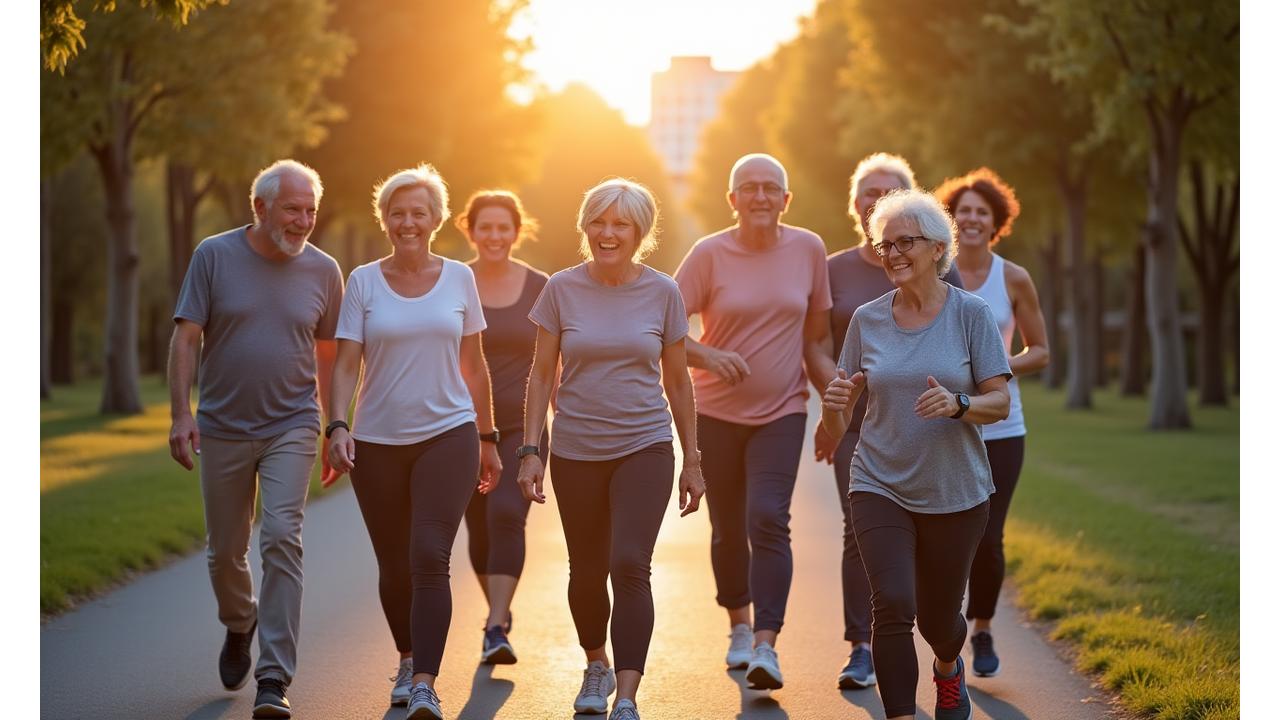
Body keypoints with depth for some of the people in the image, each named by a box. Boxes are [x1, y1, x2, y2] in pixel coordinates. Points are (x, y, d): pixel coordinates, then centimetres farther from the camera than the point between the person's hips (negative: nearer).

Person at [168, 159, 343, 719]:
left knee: (282, 539, -16)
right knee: (225, 552, 12)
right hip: (223, 430, 1)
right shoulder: (214, 256, -4)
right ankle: (239, 627, 44)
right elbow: (185, 339, -5)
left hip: (291, 427, -1)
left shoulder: (323, 270, 1)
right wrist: (180, 415, -13)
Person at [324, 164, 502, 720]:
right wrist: (337, 427, -18)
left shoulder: (459, 278, 4)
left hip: (448, 435, -1)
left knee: (429, 559, -15)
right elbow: (346, 364, -3)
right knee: (393, 567, 10)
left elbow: (473, 365, 12)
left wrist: (487, 439, 14)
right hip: (377, 444, 1)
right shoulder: (363, 282, 1)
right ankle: (407, 660, 34)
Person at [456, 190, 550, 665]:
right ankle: (499, 610, 33)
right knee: (479, 527, 10)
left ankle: (496, 629, -21)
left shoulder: (539, 289, 1)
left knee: (507, 515, -19)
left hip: (522, 426, -1)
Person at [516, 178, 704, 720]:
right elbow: (542, 374, 3)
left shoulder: (662, 292, -1)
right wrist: (530, 450, -3)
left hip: (645, 449, -1)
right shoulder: (562, 289, -1)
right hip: (576, 452, 1)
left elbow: (677, 379, 7)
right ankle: (597, 664, 39)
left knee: (630, 564, -17)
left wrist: (692, 461, 7)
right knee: (587, 572, 12)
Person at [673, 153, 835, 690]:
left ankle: (766, 645, -18)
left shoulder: (808, 249, -1)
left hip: (781, 411, 0)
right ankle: (739, 626, 33)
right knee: (728, 529, 11)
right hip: (717, 412, 0)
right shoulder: (710, 253, -8)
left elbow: (815, 336, 7)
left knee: (768, 520, -17)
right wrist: (707, 356, -26)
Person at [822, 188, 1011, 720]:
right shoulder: (867, 320, 2)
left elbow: (999, 401, -5)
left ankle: (948, 667, 49)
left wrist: (958, 404, -25)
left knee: (937, 619, 12)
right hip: (880, 488, 1)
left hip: (955, 493, -1)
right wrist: (833, 406, -19)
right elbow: (839, 420, 5)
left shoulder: (970, 314, -5)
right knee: (892, 607, -18)